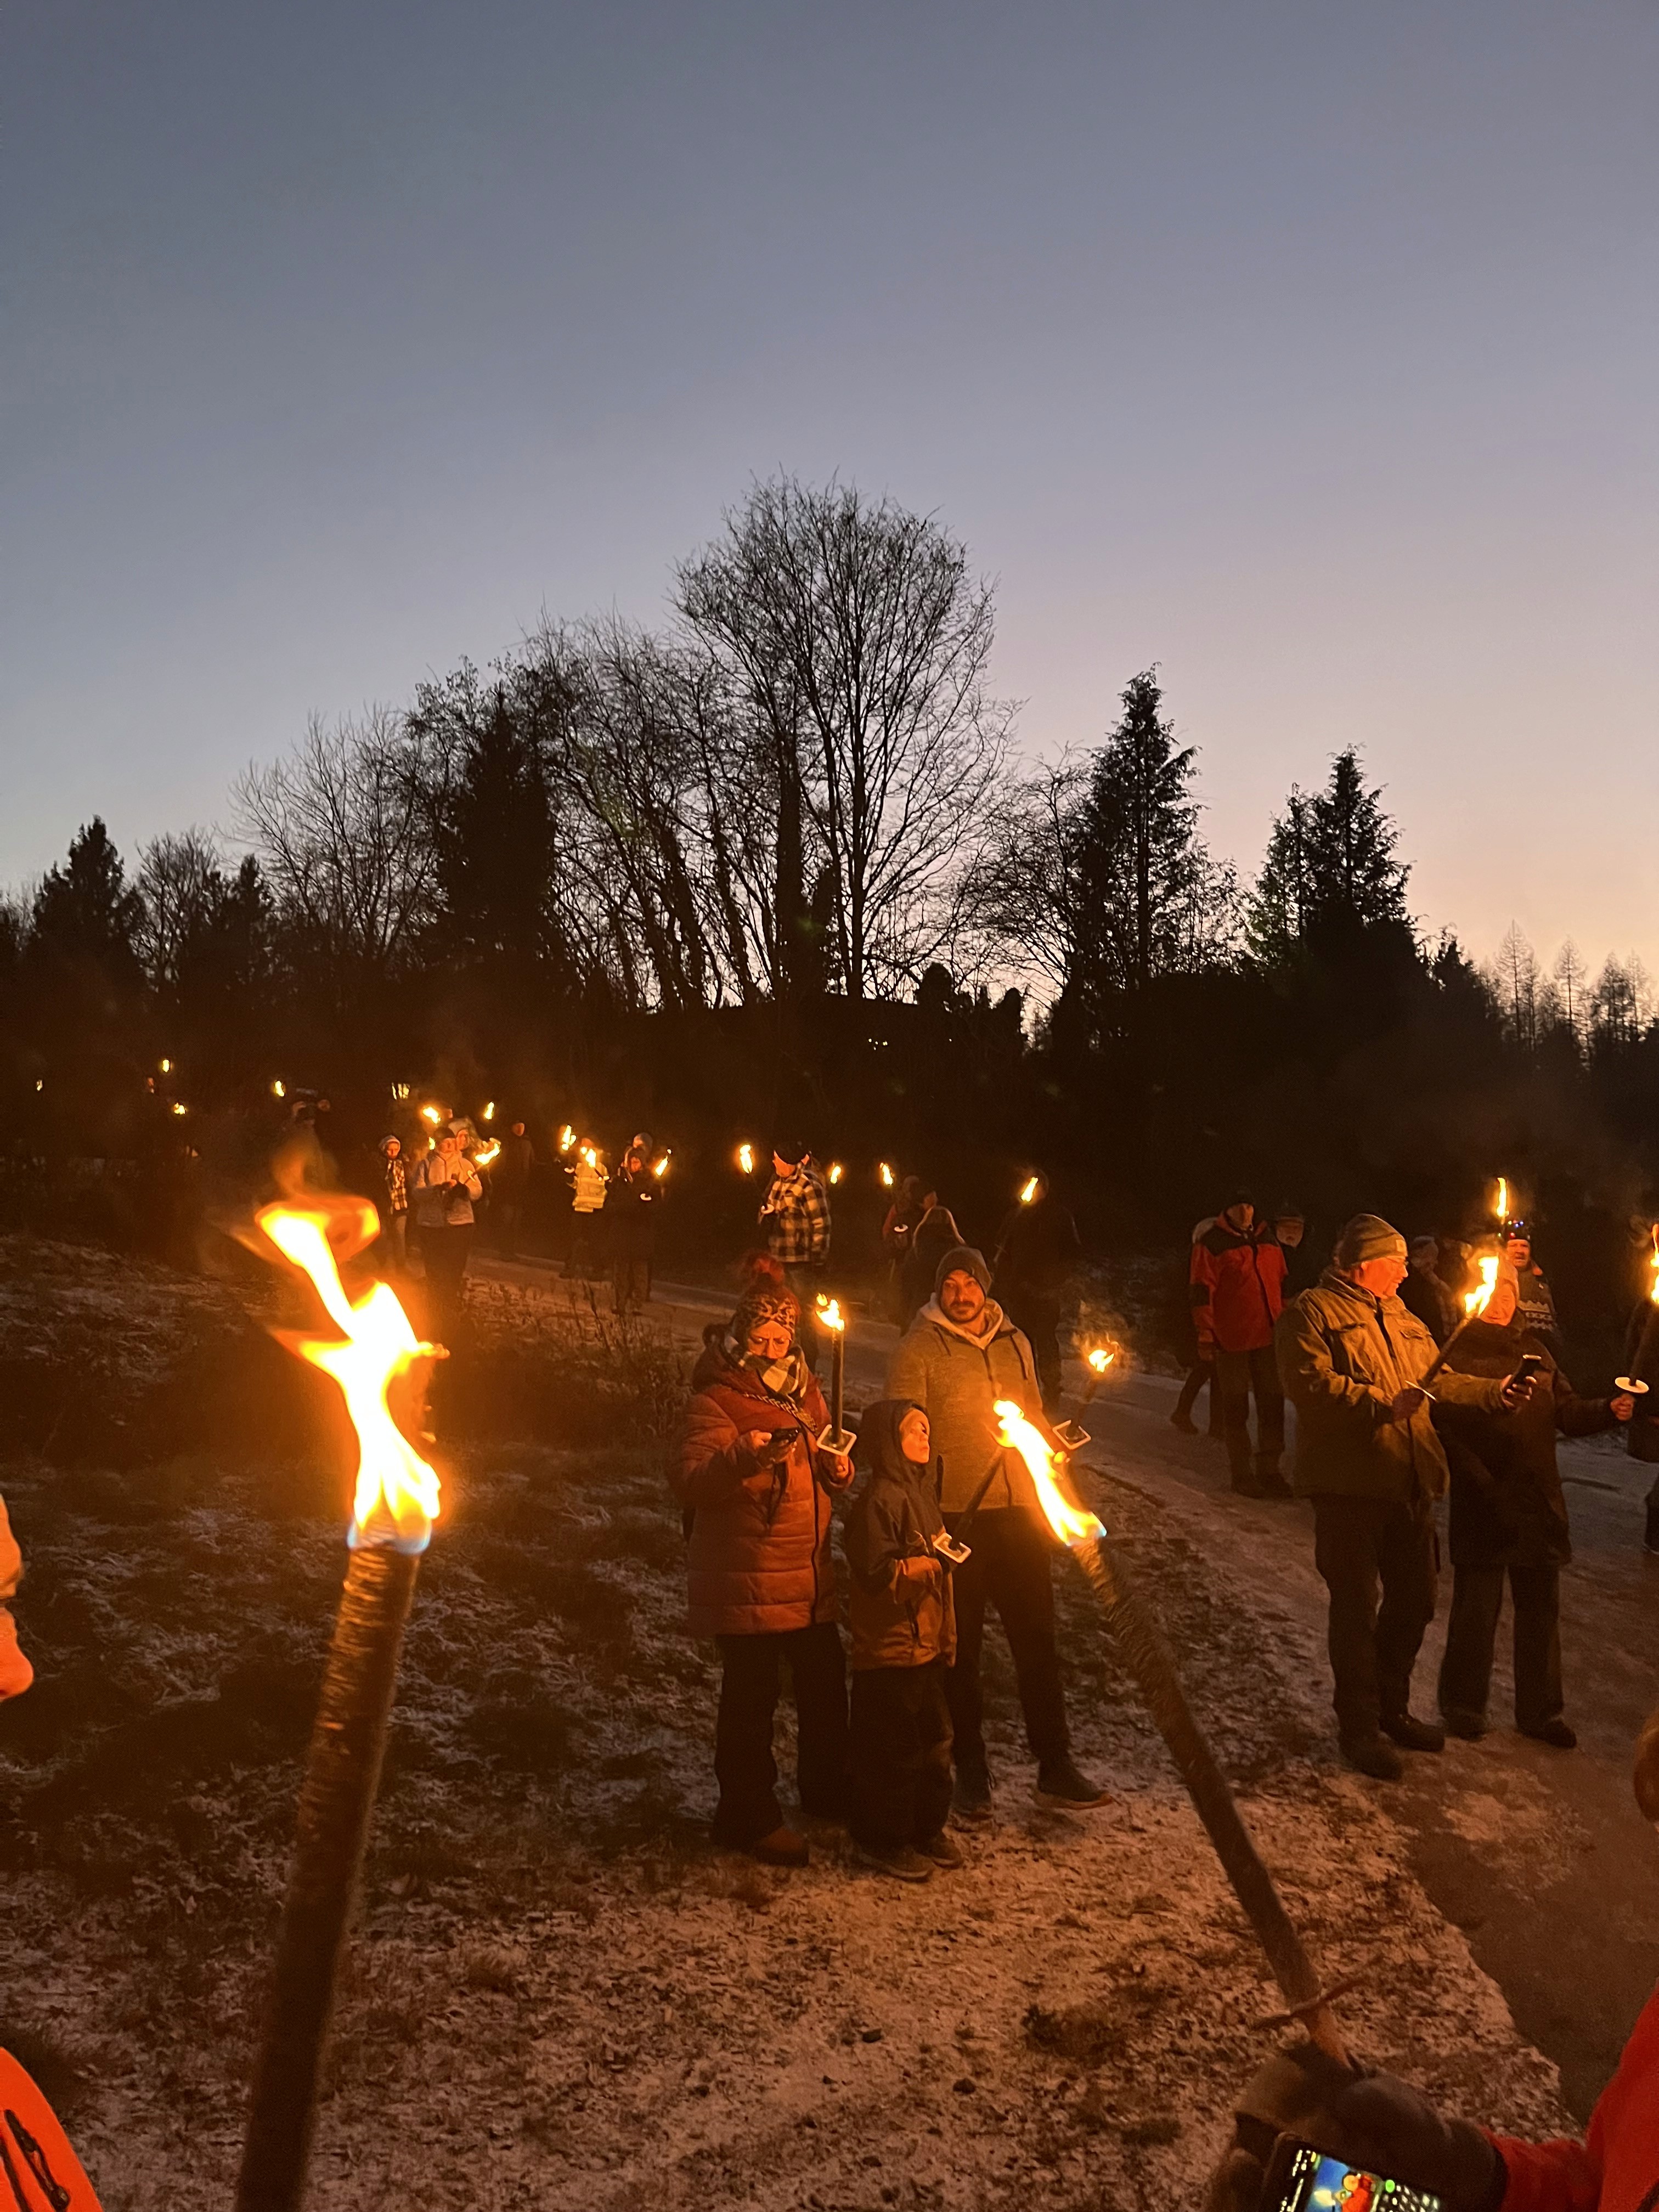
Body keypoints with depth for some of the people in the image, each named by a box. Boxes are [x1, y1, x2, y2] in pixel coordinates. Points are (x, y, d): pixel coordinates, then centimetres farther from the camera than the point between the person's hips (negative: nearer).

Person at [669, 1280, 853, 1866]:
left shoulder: (804, 1392, 12)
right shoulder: (716, 1401, -11)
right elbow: (689, 1481, -22)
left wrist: (837, 1468, 1)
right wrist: (743, 1456, -39)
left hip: (809, 1574, 8)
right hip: (744, 1580, -7)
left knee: (826, 1685, 18)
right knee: (751, 1696, -2)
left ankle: (826, 1790, 38)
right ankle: (748, 1815, 14)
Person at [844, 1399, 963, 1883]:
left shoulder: (923, 1492, 12)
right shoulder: (878, 1500, -18)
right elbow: (877, 1574, -24)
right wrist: (929, 1566, -24)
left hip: (928, 1645, 9)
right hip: (889, 1649, -9)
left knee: (934, 1738, 17)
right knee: (892, 1748, 1)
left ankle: (927, 1829, 31)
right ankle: (882, 1840, 15)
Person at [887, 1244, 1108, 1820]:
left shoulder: (1014, 1343, 10)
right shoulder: (918, 1349, -6)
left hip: (1017, 1509, 4)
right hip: (953, 1515, -4)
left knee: (1037, 1638, 8)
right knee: (961, 1645, 8)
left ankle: (1055, 1767, 18)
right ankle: (970, 1772, 21)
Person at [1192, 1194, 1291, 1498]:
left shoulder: (1268, 1242, 13)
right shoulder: (1211, 1244, -5)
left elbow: (1282, 1284, 21)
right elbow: (1202, 1291, -9)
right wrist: (1206, 1336, -13)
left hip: (1269, 1336, 6)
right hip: (1232, 1339, -6)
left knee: (1273, 1404, 8)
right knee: (1236, 1408, 2)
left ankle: (1269, 1470, 17)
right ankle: (1241, 1473, 10)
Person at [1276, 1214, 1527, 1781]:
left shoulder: (1402, 1319, 19)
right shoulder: (1313, 1313, -7)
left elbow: (1440, 1381, 20)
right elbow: (1311, 1384, -20)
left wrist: (1494, 1392, 6)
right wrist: (1382, 1404, -23)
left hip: (1410, 1484, 8)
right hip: (1349, 1485, -8)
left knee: (1413, 1599, 16)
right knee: (1356, 1607, 0)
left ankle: (1392, 1709, 33)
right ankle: (1358, 1725, 13)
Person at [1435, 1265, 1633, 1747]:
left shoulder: (1533, 1349, 12)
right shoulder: (1458, 1352, -8)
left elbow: (1567, 1410, 10)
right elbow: (1447, 1428, -14)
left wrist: (1609, 1410, -9)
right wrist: (1483, 1484, -21)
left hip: (1539, 1502, 6)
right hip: (1482, 1505, -6)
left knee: (1541, 1608, 13)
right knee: (1476, 1607, 4)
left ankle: (1539, 1710, 26)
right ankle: (1463, 1704, 21)